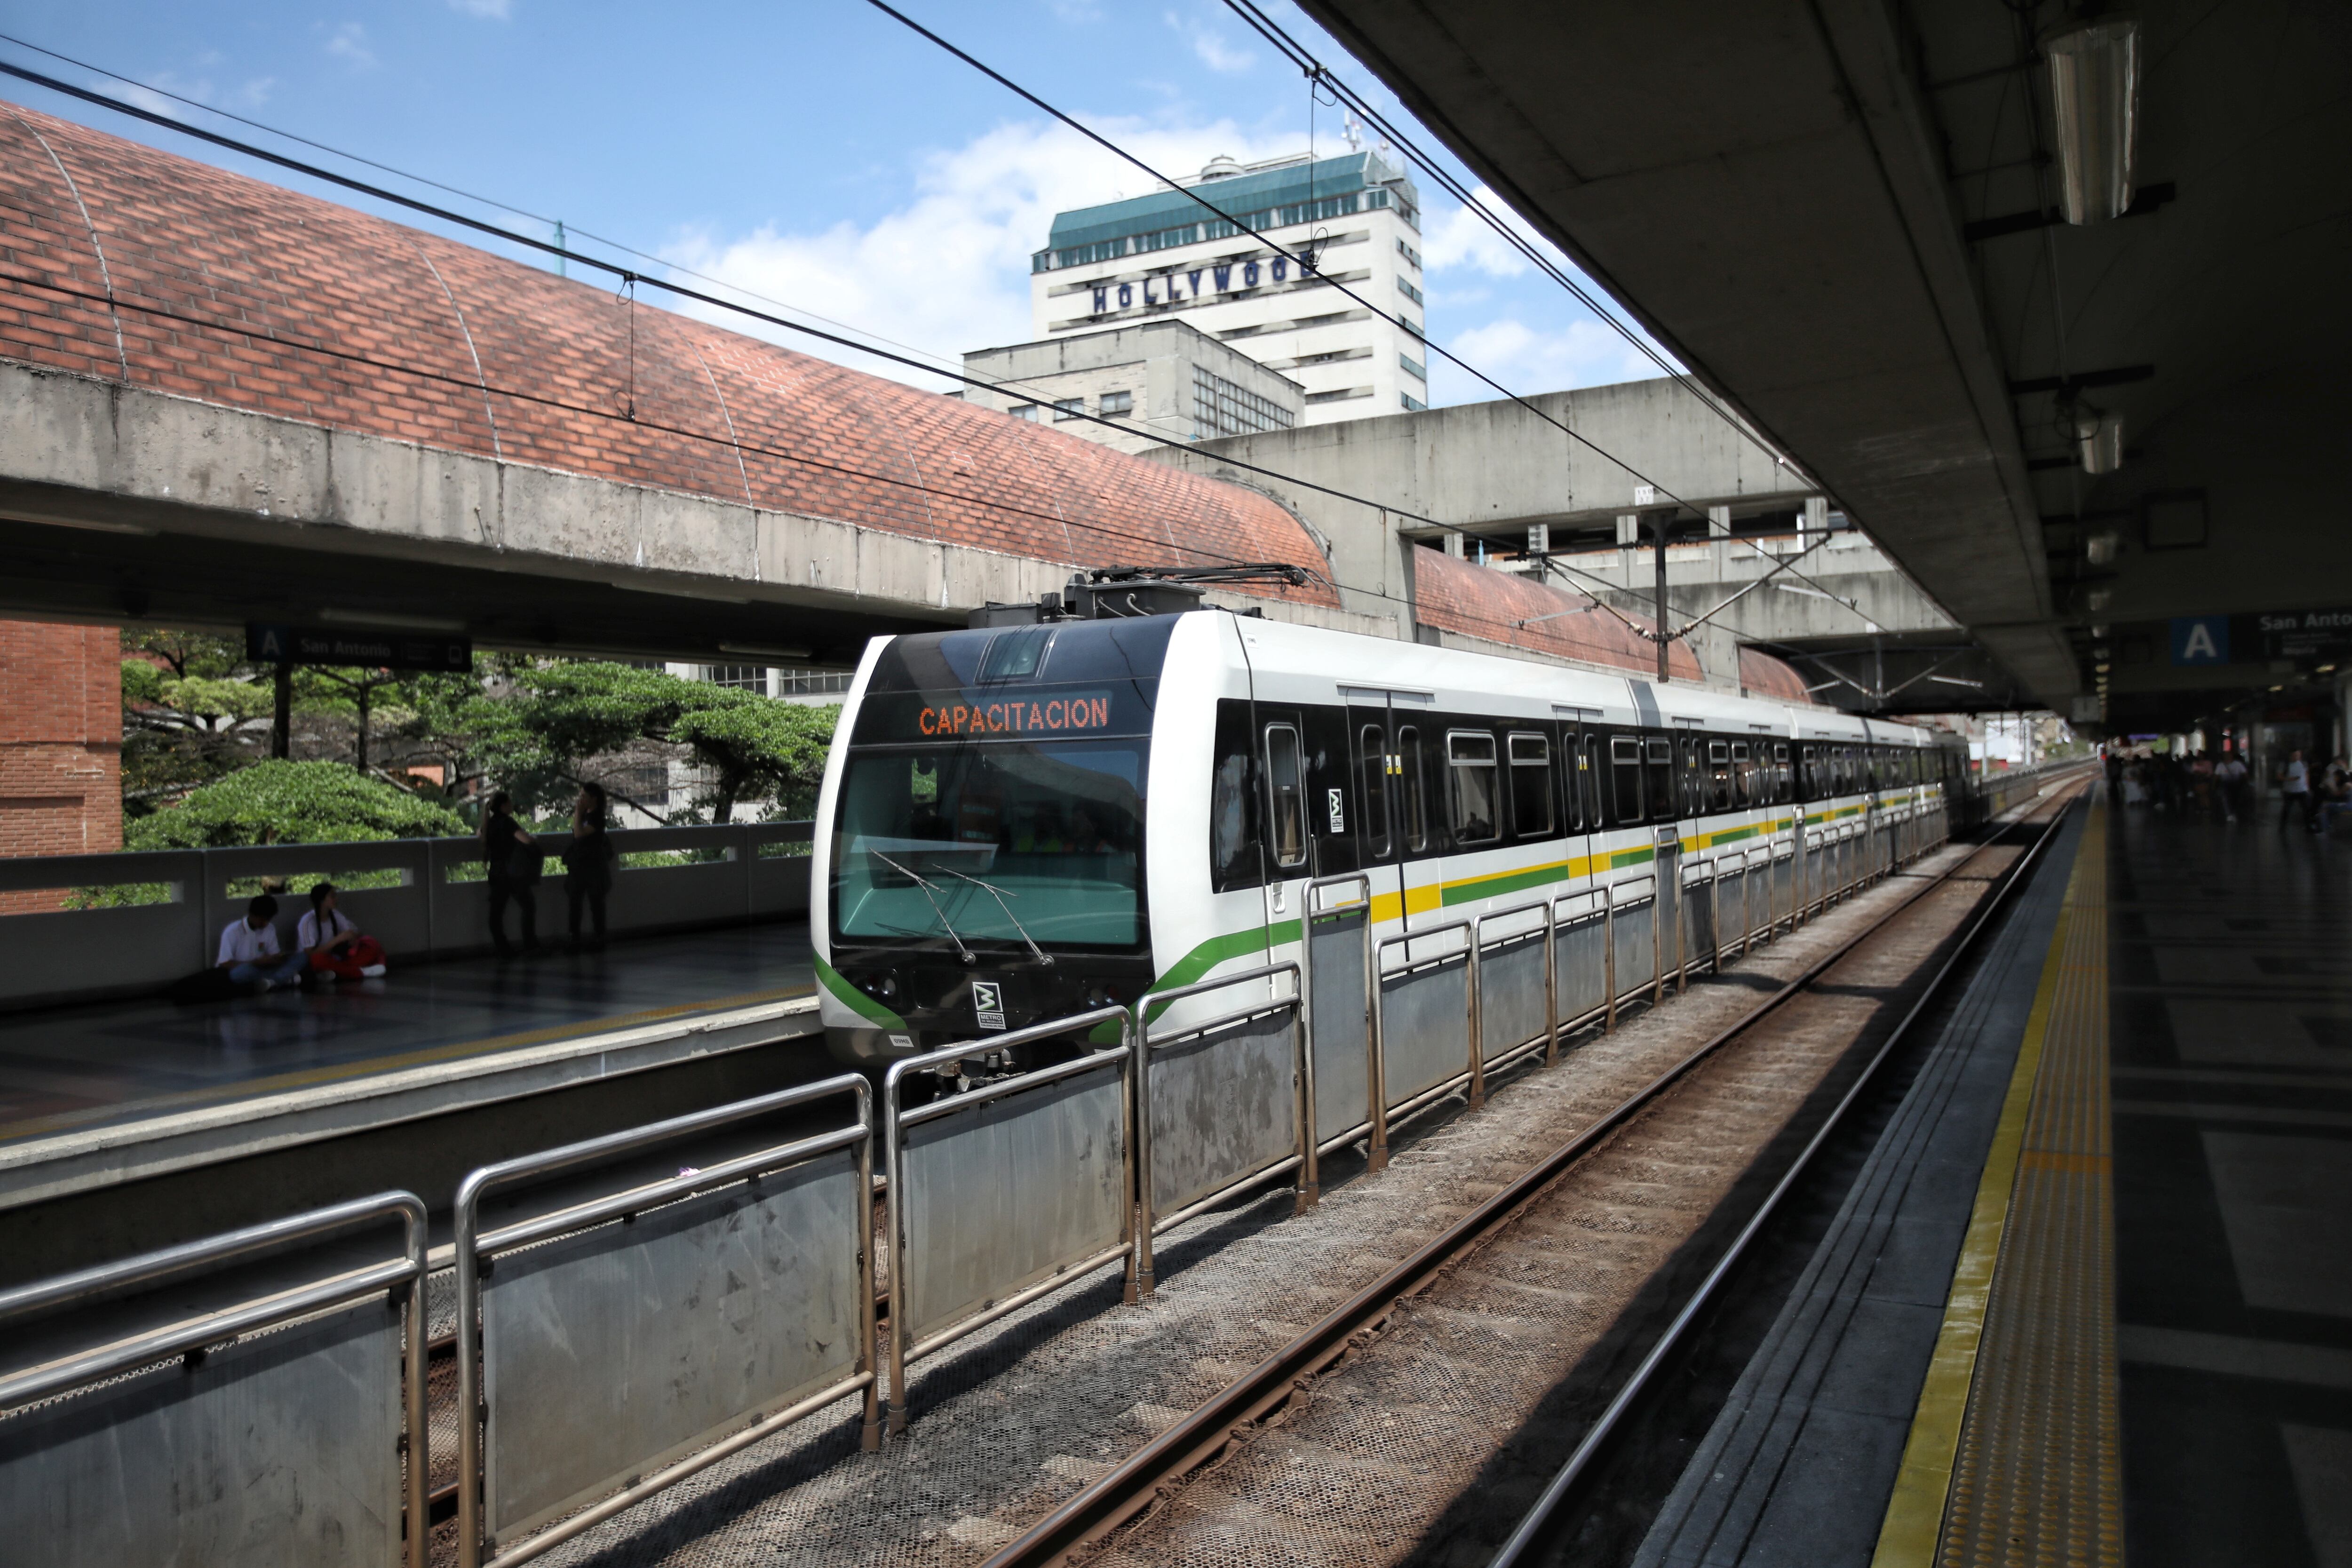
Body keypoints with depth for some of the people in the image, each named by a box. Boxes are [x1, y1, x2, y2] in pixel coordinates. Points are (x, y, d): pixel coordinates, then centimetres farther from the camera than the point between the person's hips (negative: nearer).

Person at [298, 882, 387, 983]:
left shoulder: (336, 916, 2)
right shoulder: (308, 921, -16)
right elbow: (310, 954, -24)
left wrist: (353, 938, -23)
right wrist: (338, 939, -28)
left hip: (333, 961, 6)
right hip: (310, 967, -6)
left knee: (373, 946, -12)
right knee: (317, 959, -42)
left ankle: (336, 972, -29)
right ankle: (361, 972, -32)